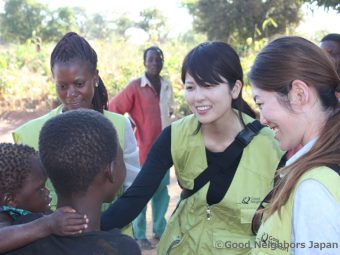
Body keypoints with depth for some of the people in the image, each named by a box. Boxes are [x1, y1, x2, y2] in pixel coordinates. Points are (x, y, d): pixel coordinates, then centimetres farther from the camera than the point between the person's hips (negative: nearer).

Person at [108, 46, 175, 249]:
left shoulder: (167, 86, 6)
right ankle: (139, 235, 14)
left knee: (162, 190, 14)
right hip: (143, 148, -6)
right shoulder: (135, 87, -11)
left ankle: (160, 230, 28)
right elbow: (113, 110, -12)